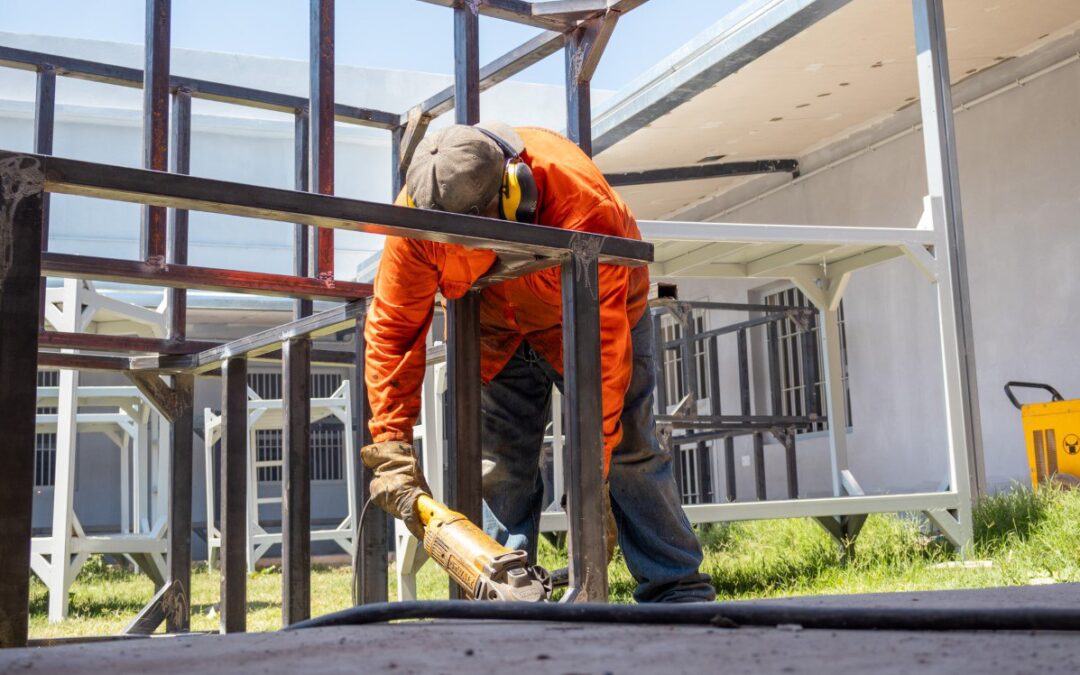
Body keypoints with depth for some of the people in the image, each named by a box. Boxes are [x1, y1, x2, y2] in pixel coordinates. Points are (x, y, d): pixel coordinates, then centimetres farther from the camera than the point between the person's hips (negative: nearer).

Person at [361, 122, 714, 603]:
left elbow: (603, 351, -38)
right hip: (496, 328, 3)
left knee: (628, 451, -6)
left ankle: (679, 591, 3)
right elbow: (392, 329, -24)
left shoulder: (582, 211, -42)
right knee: (499, 467, -5)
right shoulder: (417, 213, -32)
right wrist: (391, 448, -28)